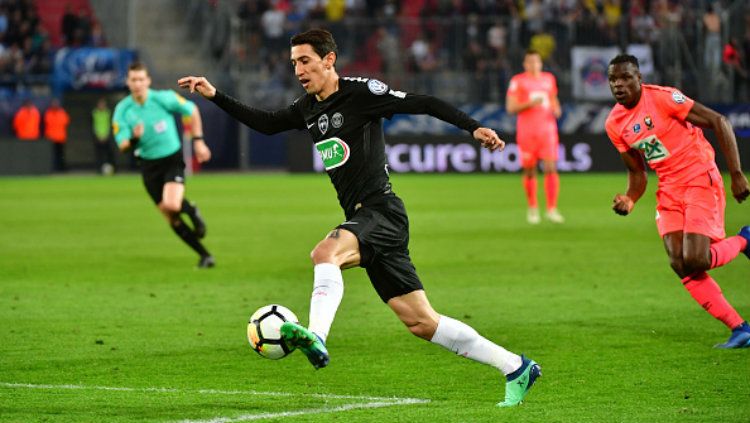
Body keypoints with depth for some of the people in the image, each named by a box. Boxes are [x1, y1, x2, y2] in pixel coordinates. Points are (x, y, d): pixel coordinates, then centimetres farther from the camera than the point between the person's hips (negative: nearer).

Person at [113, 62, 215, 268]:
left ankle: (190, 209, 10)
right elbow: (122, 146, -11)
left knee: (171, 205, -27)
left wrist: (198, 141, 0)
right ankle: (205, 256, 17)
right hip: (149, 165, 3)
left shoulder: (164, 98, -14)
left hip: (173, 159, -3)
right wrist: (134, 138, -33)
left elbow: (192, 111, 2)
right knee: (172, 219, 4)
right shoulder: (122, 110, -9)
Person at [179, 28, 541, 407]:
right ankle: (516, 368, 12)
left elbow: (423, 104, -8)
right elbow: (266, 124, 24)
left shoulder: (360, 93, -7)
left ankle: (317, 339, -52)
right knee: (421, 322, 5)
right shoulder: (308, 108, 15)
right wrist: (215, 96, 16)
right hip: (362, 219, 8)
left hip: (382, 211, -8)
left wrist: (473, 128, -16)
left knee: (325, 253, -34)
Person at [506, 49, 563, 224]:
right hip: (527, 132, -2)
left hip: (547, 129, 2)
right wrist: (530, 103, -19)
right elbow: (510, 107, -6)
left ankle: (552, 209, -9)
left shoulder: (549, 78, 12)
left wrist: (556, 109, 6)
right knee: (529, 171, 4)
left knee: (551, 168, -10)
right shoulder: (517, 81, -1)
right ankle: (532, 208, 20)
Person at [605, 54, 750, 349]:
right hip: (669, 190, 6)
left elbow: (718, 123, -13)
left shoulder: (663, 98, -15)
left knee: (695, 261, -20)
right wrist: (630, 200, -6)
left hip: (700, 180, -6)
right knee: (680, 266, -8)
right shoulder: (614, 124, 5)